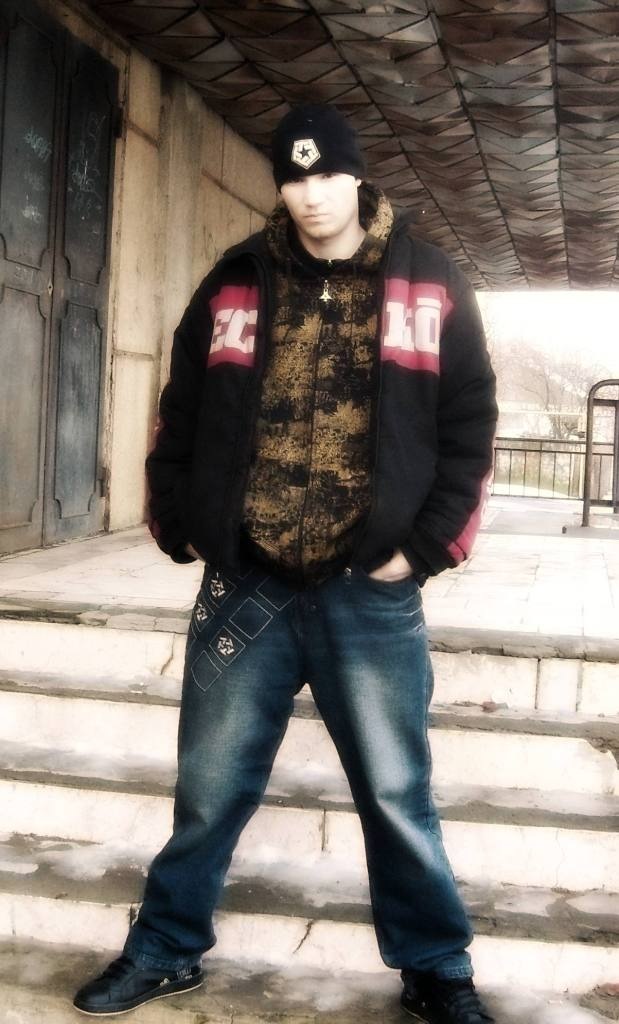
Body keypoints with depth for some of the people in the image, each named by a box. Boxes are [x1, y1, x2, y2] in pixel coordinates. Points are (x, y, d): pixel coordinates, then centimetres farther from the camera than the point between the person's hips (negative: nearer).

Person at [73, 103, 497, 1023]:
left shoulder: (429, 285, 3)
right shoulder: (235, 284, 7)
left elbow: (469, 427, 2)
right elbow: (180, 416, 11)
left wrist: (427, 545, -5)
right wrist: (180, 525, 2)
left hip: (371, 594, -1)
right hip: (244, 585, 2)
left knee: (396, 796, 8)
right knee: (210, 790, 12)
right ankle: (166, 949, 30)